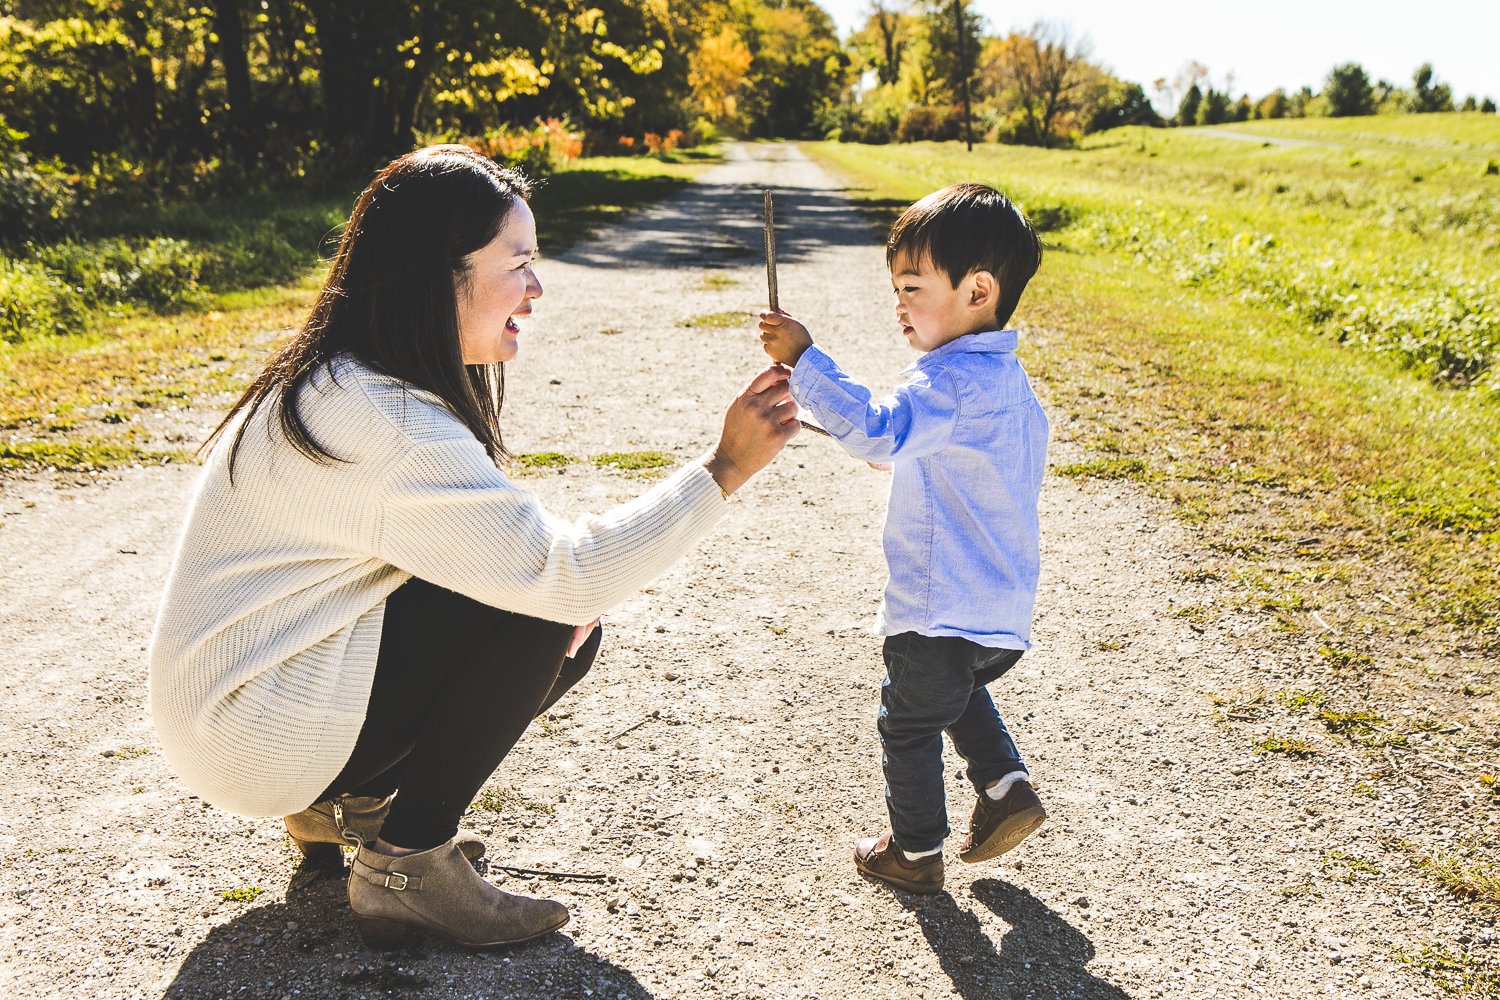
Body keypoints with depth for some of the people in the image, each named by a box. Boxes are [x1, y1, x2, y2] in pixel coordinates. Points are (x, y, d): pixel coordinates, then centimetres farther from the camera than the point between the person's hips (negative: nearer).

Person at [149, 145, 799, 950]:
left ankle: (346, 803, 13)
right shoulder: (381, 424, -29)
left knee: (567, 633, 2)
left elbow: (496, 548, 9)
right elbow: (564, 572, -31)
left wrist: (567, 584, -11)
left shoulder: (351, 383, 3)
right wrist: (722, 470, -26)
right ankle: (406, 864, -7)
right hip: (254, 735, -9)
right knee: (536, 613, -21)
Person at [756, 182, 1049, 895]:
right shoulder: (1010, 380, 9)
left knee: (908, 725, 11)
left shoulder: (953, 381, -23)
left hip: (940, 611, -9)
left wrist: (803, 360, -37)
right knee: (962, 696, 35)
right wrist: (908, 459, 19)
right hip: (1004, 613, 9)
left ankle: (915, 855, 26)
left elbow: (874, 430, -38)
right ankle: (1006, 788, 28)